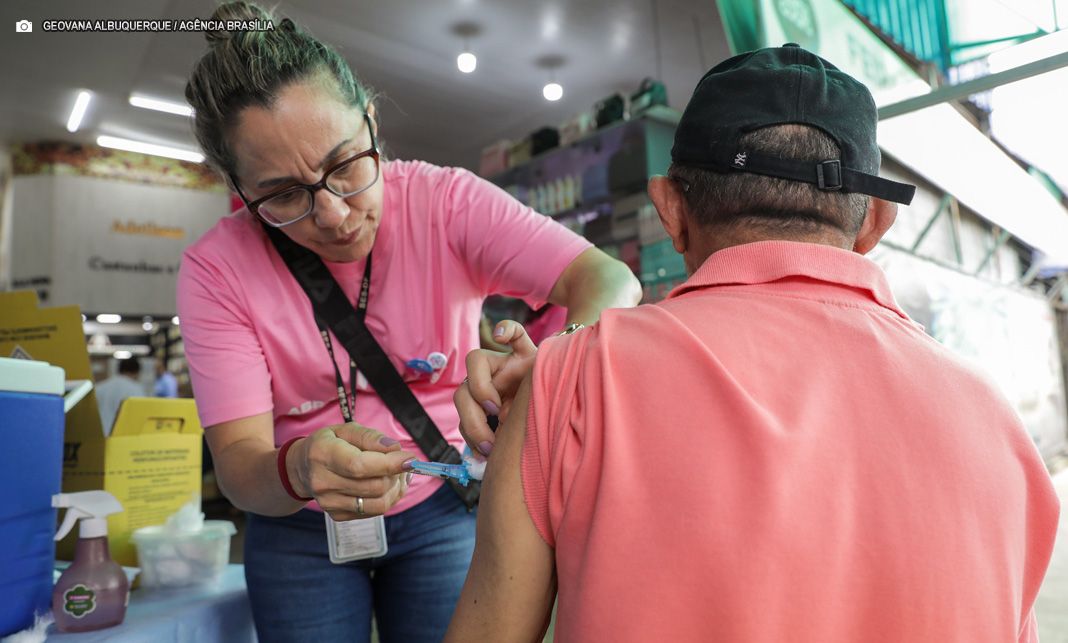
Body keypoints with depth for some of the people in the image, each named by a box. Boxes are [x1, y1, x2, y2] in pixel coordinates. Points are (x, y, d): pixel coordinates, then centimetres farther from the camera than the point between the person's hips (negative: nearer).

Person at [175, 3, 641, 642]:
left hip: (441, 508, 0)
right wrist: (296, 471, -43)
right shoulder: (216, 269, -15)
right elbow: (238, 462, -20)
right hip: (298, 528, 1)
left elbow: (611, 280, -27)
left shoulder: (445, 201, -17)